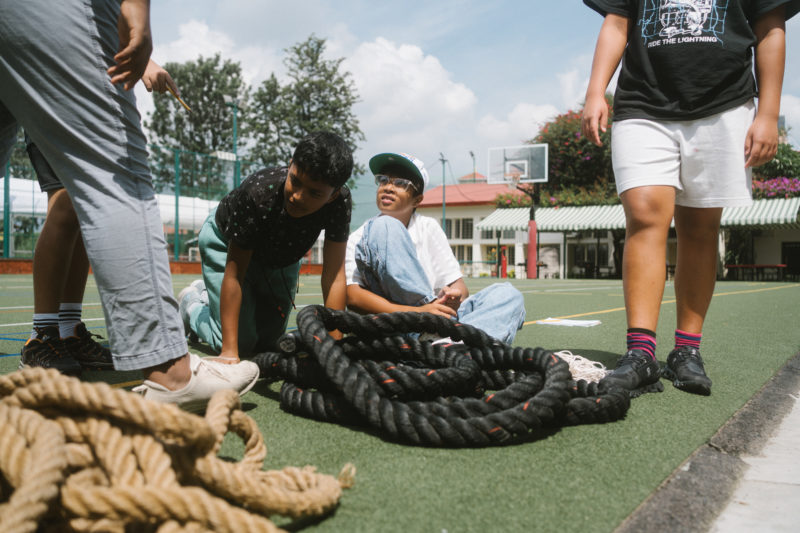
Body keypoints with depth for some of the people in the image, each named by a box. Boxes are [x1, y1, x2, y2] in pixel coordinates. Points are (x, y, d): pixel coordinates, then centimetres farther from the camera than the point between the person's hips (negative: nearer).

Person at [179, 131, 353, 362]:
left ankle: (208, 292, 38)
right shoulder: (259, 193, -42)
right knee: (242, 342, -9)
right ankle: (192, 303, 21)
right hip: (227, 243, -4)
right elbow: (234, 274, -37)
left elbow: (334, 275, -33)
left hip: (280, 252, 5)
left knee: (268, 339, 15)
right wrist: (229, 352, -39)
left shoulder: (340, 202, -34)